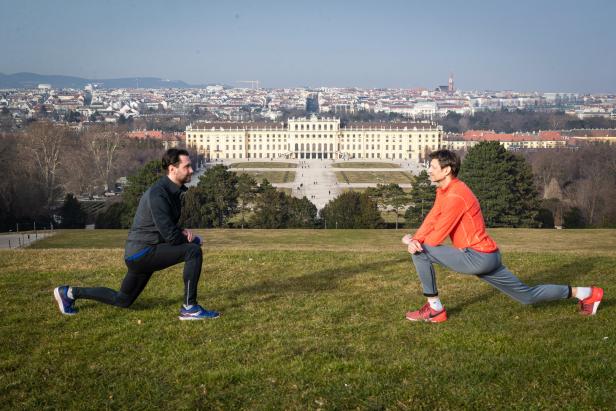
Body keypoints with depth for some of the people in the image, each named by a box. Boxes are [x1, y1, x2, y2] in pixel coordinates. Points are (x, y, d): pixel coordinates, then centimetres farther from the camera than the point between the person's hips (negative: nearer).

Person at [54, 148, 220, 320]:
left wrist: (182, 232, 0)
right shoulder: (158, 194, -22)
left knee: (122, 300, 23)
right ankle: (189, 308, -17)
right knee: (193, 251, -24)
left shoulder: (173, 191, 8)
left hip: (141, 253, 10)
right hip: (142, 252, -10)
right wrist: (188, 239, -5)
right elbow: (170, 236, -24)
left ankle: (69, 293, 32)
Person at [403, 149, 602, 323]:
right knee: (527, 295, 18)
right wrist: (415, 239, -10)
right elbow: (431, 220, 9)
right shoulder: (443, 191, 12)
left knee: (422, 252, -13)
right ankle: (585, 293, 24)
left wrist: (414, 242, 0)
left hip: (477, 257, -10)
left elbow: (436, 236, -18)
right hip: (487, 258, 10)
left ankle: (434, 309, -4)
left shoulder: (455, 196, -19)